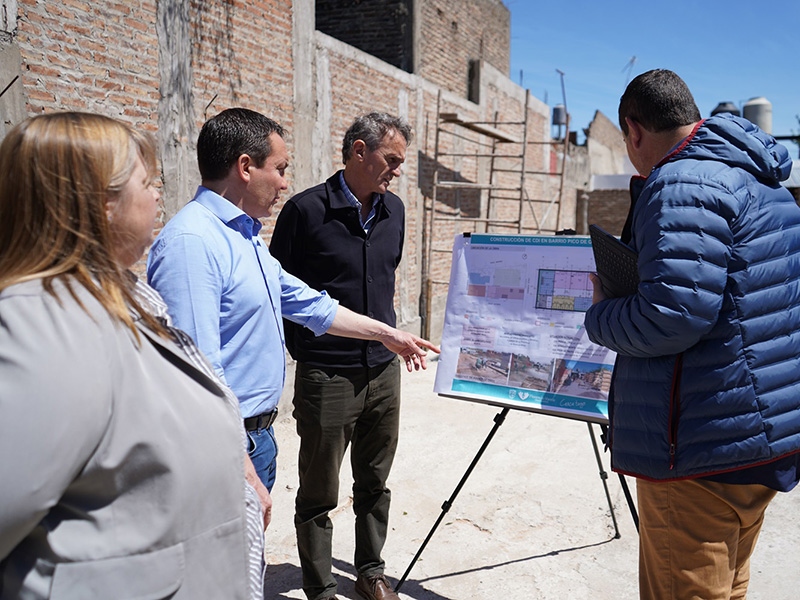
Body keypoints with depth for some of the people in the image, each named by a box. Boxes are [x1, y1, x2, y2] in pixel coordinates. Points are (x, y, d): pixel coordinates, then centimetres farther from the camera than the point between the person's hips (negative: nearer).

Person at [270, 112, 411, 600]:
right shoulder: (307, 210, -11)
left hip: (384, 371, 6)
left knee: (374, 484, 18)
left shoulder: (393, 210, 7)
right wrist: (303, 349, -6)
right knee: (319, 494, 8)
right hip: (327, 376, -5)